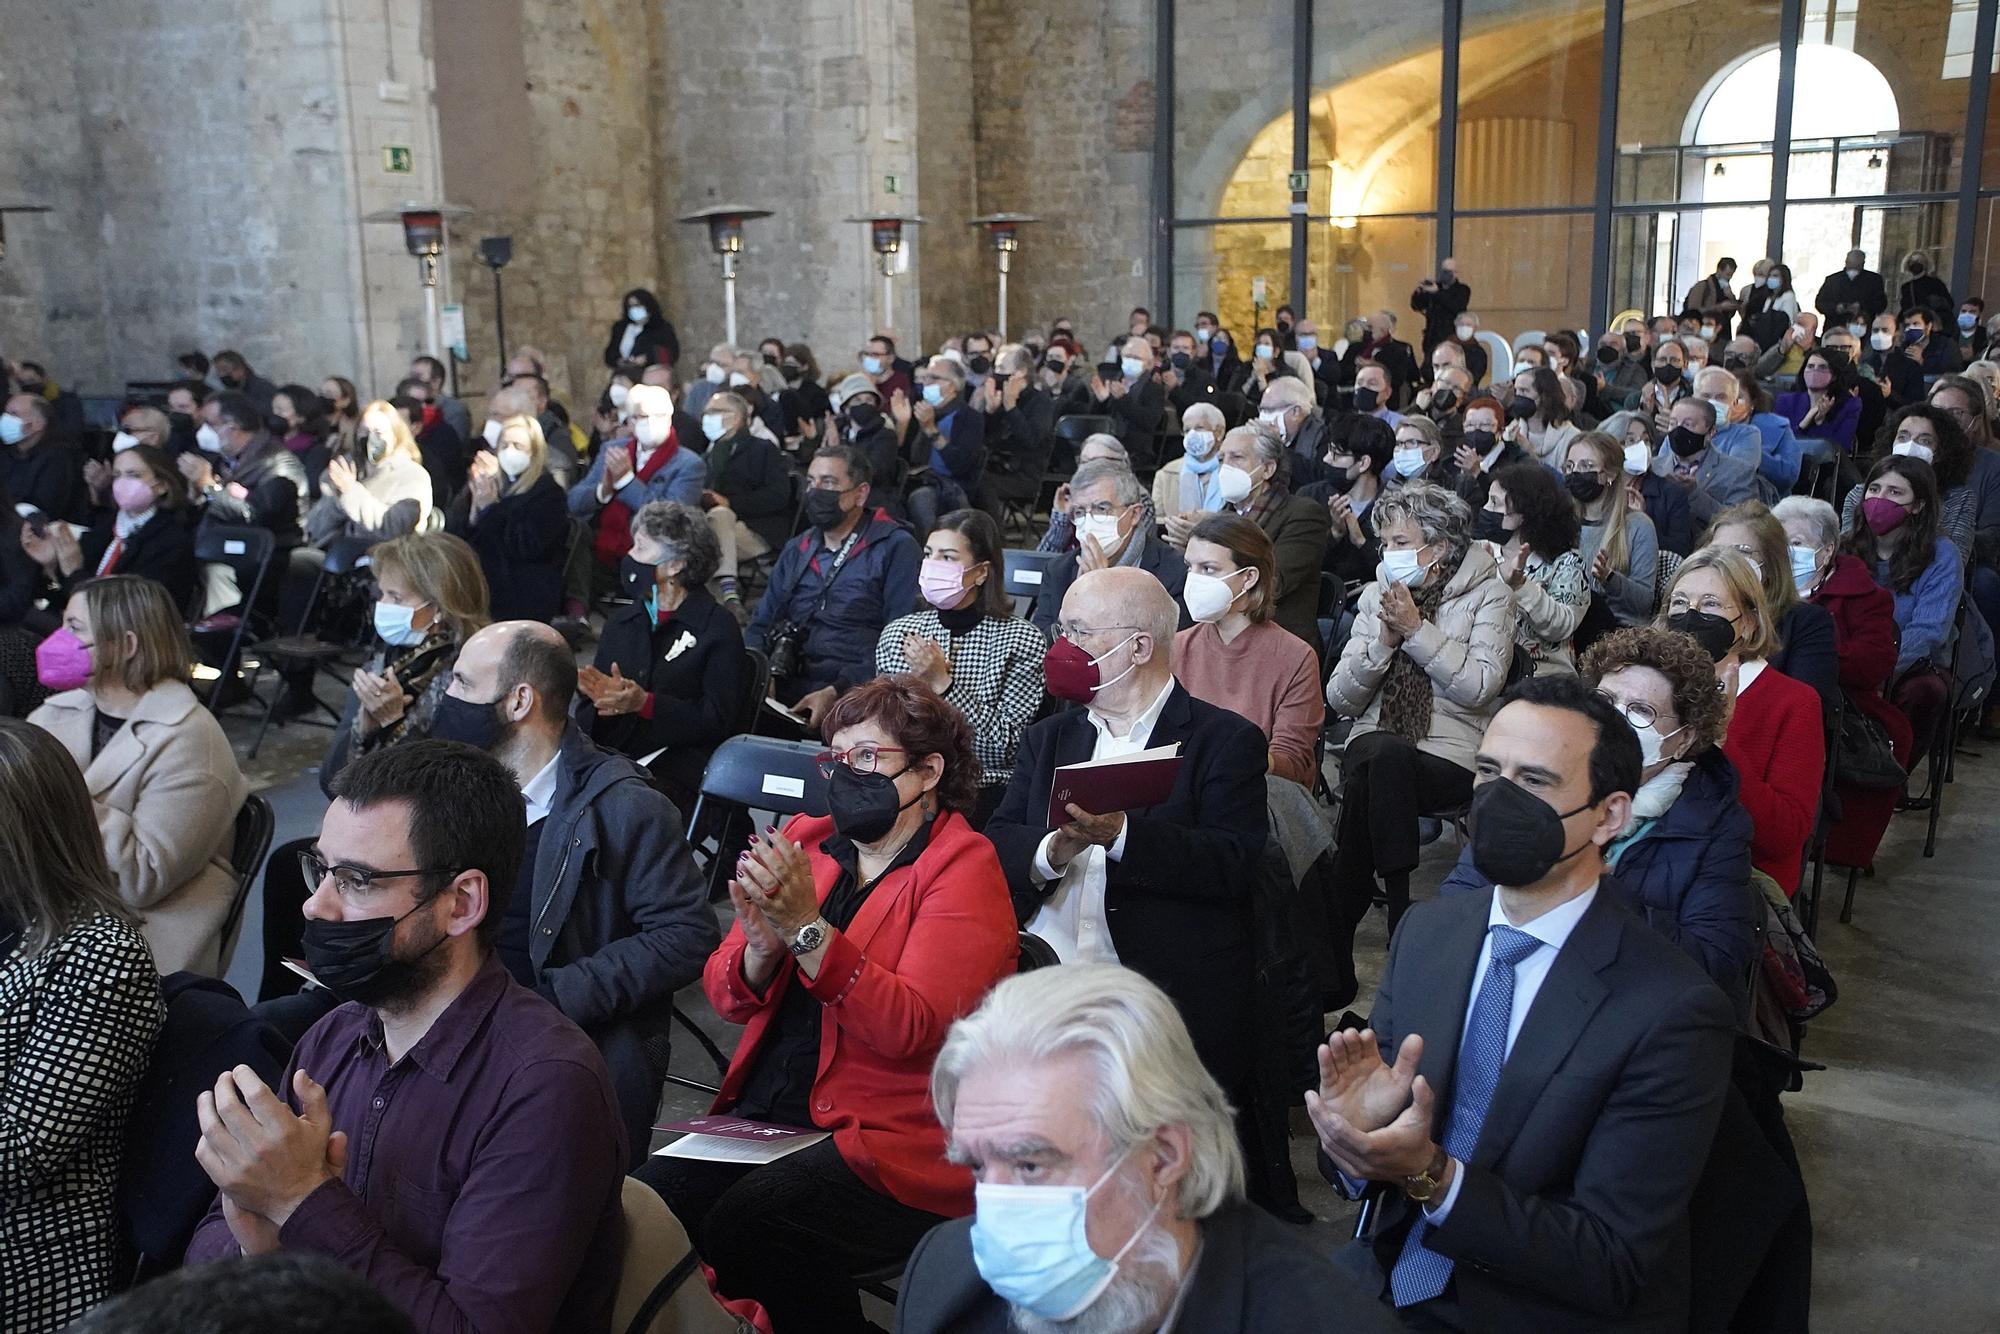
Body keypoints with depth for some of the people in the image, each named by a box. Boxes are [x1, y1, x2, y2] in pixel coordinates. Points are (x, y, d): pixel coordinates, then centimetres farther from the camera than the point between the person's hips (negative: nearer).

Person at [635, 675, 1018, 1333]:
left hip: (892, 1135, -5)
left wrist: (806, 929, -27)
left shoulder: (964, 870, -6)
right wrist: (761, 945, -13)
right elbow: (726, 995, 9)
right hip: (768, 1116, 6)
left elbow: (911, 1027, -20)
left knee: (748, 1224, -27)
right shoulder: (805, 839, 12)